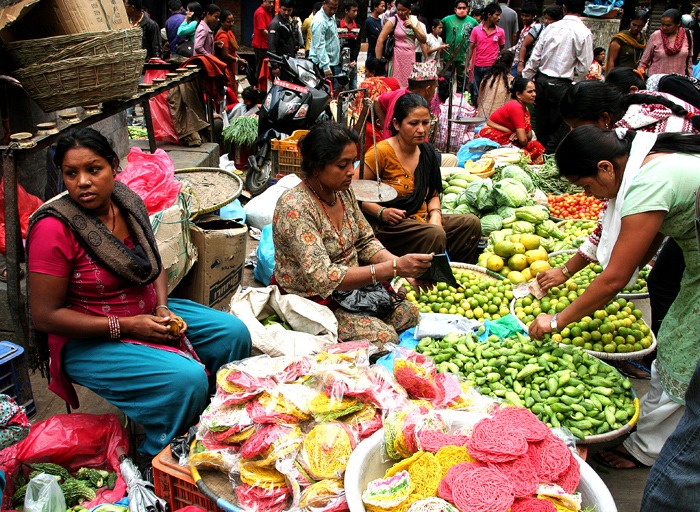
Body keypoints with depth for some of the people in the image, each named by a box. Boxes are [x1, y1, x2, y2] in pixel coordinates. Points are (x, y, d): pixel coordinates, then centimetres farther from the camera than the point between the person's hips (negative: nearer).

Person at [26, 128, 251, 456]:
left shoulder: (128, 202, -3)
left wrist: (162, 308, -8)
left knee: (234, 333, 0)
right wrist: (125, 326, -22)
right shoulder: (54, 229, -23)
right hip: (88, 340, -7)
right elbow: (45, 316, -20)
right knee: (187, 378, -26)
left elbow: (154, 265, 11)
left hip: (148, 313, 8)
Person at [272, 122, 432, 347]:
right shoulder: (294, 208, -26)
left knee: (409, 314, -5)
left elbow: (366, 242, 8)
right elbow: (322, 278, -33)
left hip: (348, 289, 8)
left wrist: (402, 264, -13)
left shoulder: (343, 192, -1)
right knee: (384, 337, -20)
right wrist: (393, 268, -36)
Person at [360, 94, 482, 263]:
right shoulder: (382, 152, -13)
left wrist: (435, 214, -3)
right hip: (387, 225, -8)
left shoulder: (427, 151, 9)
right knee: (435, 234, -31)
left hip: (420, 218, 8)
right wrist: (381, 212, -23)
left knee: (471, 223, -6)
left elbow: (433, 194, 18)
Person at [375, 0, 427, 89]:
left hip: (411, 58, 5)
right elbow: (380, 41, -10)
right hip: (398, 58, -4)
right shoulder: (393, 21, -5)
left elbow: (424, 40, 6)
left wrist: (412, 26, -6)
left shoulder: (414, 20, 10)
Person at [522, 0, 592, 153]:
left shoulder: (551, 28, 2)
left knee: (541, 126, 16)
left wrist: (525, 80, 12)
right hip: (561, 85, -5)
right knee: (559, 130, 6)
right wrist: (569, 67, 12)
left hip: (541, 81, 5)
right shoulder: (584, 33, -9)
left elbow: (535, 58, 3)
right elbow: (583, 68, -7)